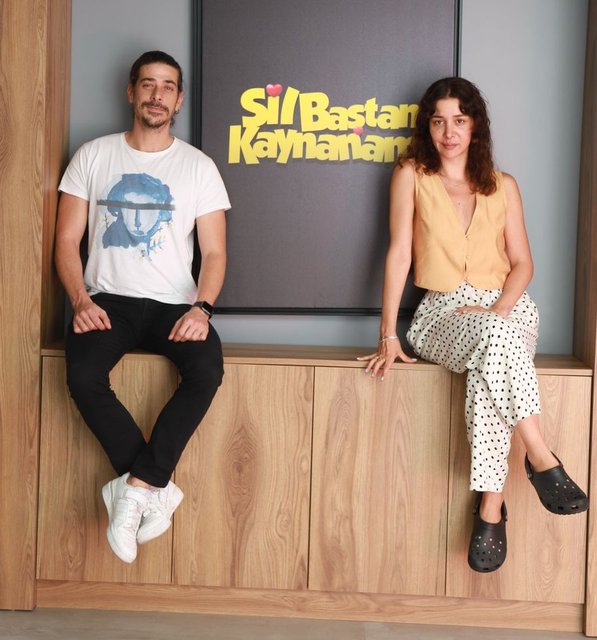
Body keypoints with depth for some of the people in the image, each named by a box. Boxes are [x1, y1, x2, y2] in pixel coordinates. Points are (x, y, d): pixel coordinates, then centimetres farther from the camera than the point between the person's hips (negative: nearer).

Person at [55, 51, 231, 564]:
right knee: (83, 376, -31)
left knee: (207, 369, -31)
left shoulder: (198, 166, 7)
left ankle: (135, 488, -21)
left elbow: (214, 252, 3)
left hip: (172, 304, 0)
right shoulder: (93, 156, 9)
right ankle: (157, 489, -16)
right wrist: (80, 301, -12)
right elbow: (67, 240, 6)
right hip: (107, 299, 0)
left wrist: (201, 308, -16)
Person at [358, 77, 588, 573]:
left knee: (488, 370, -35)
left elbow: (522, 262, 8)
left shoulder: (503, 186, 12)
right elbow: (399, 254, -1)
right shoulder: (411, 176, 6)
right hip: (444, 313, -1)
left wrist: (498, 310, -13)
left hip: (508, 308, 2)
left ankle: (490, 505, -29)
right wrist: (388, 336, -7)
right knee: (496, 340, -38)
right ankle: (542, 458, -31)